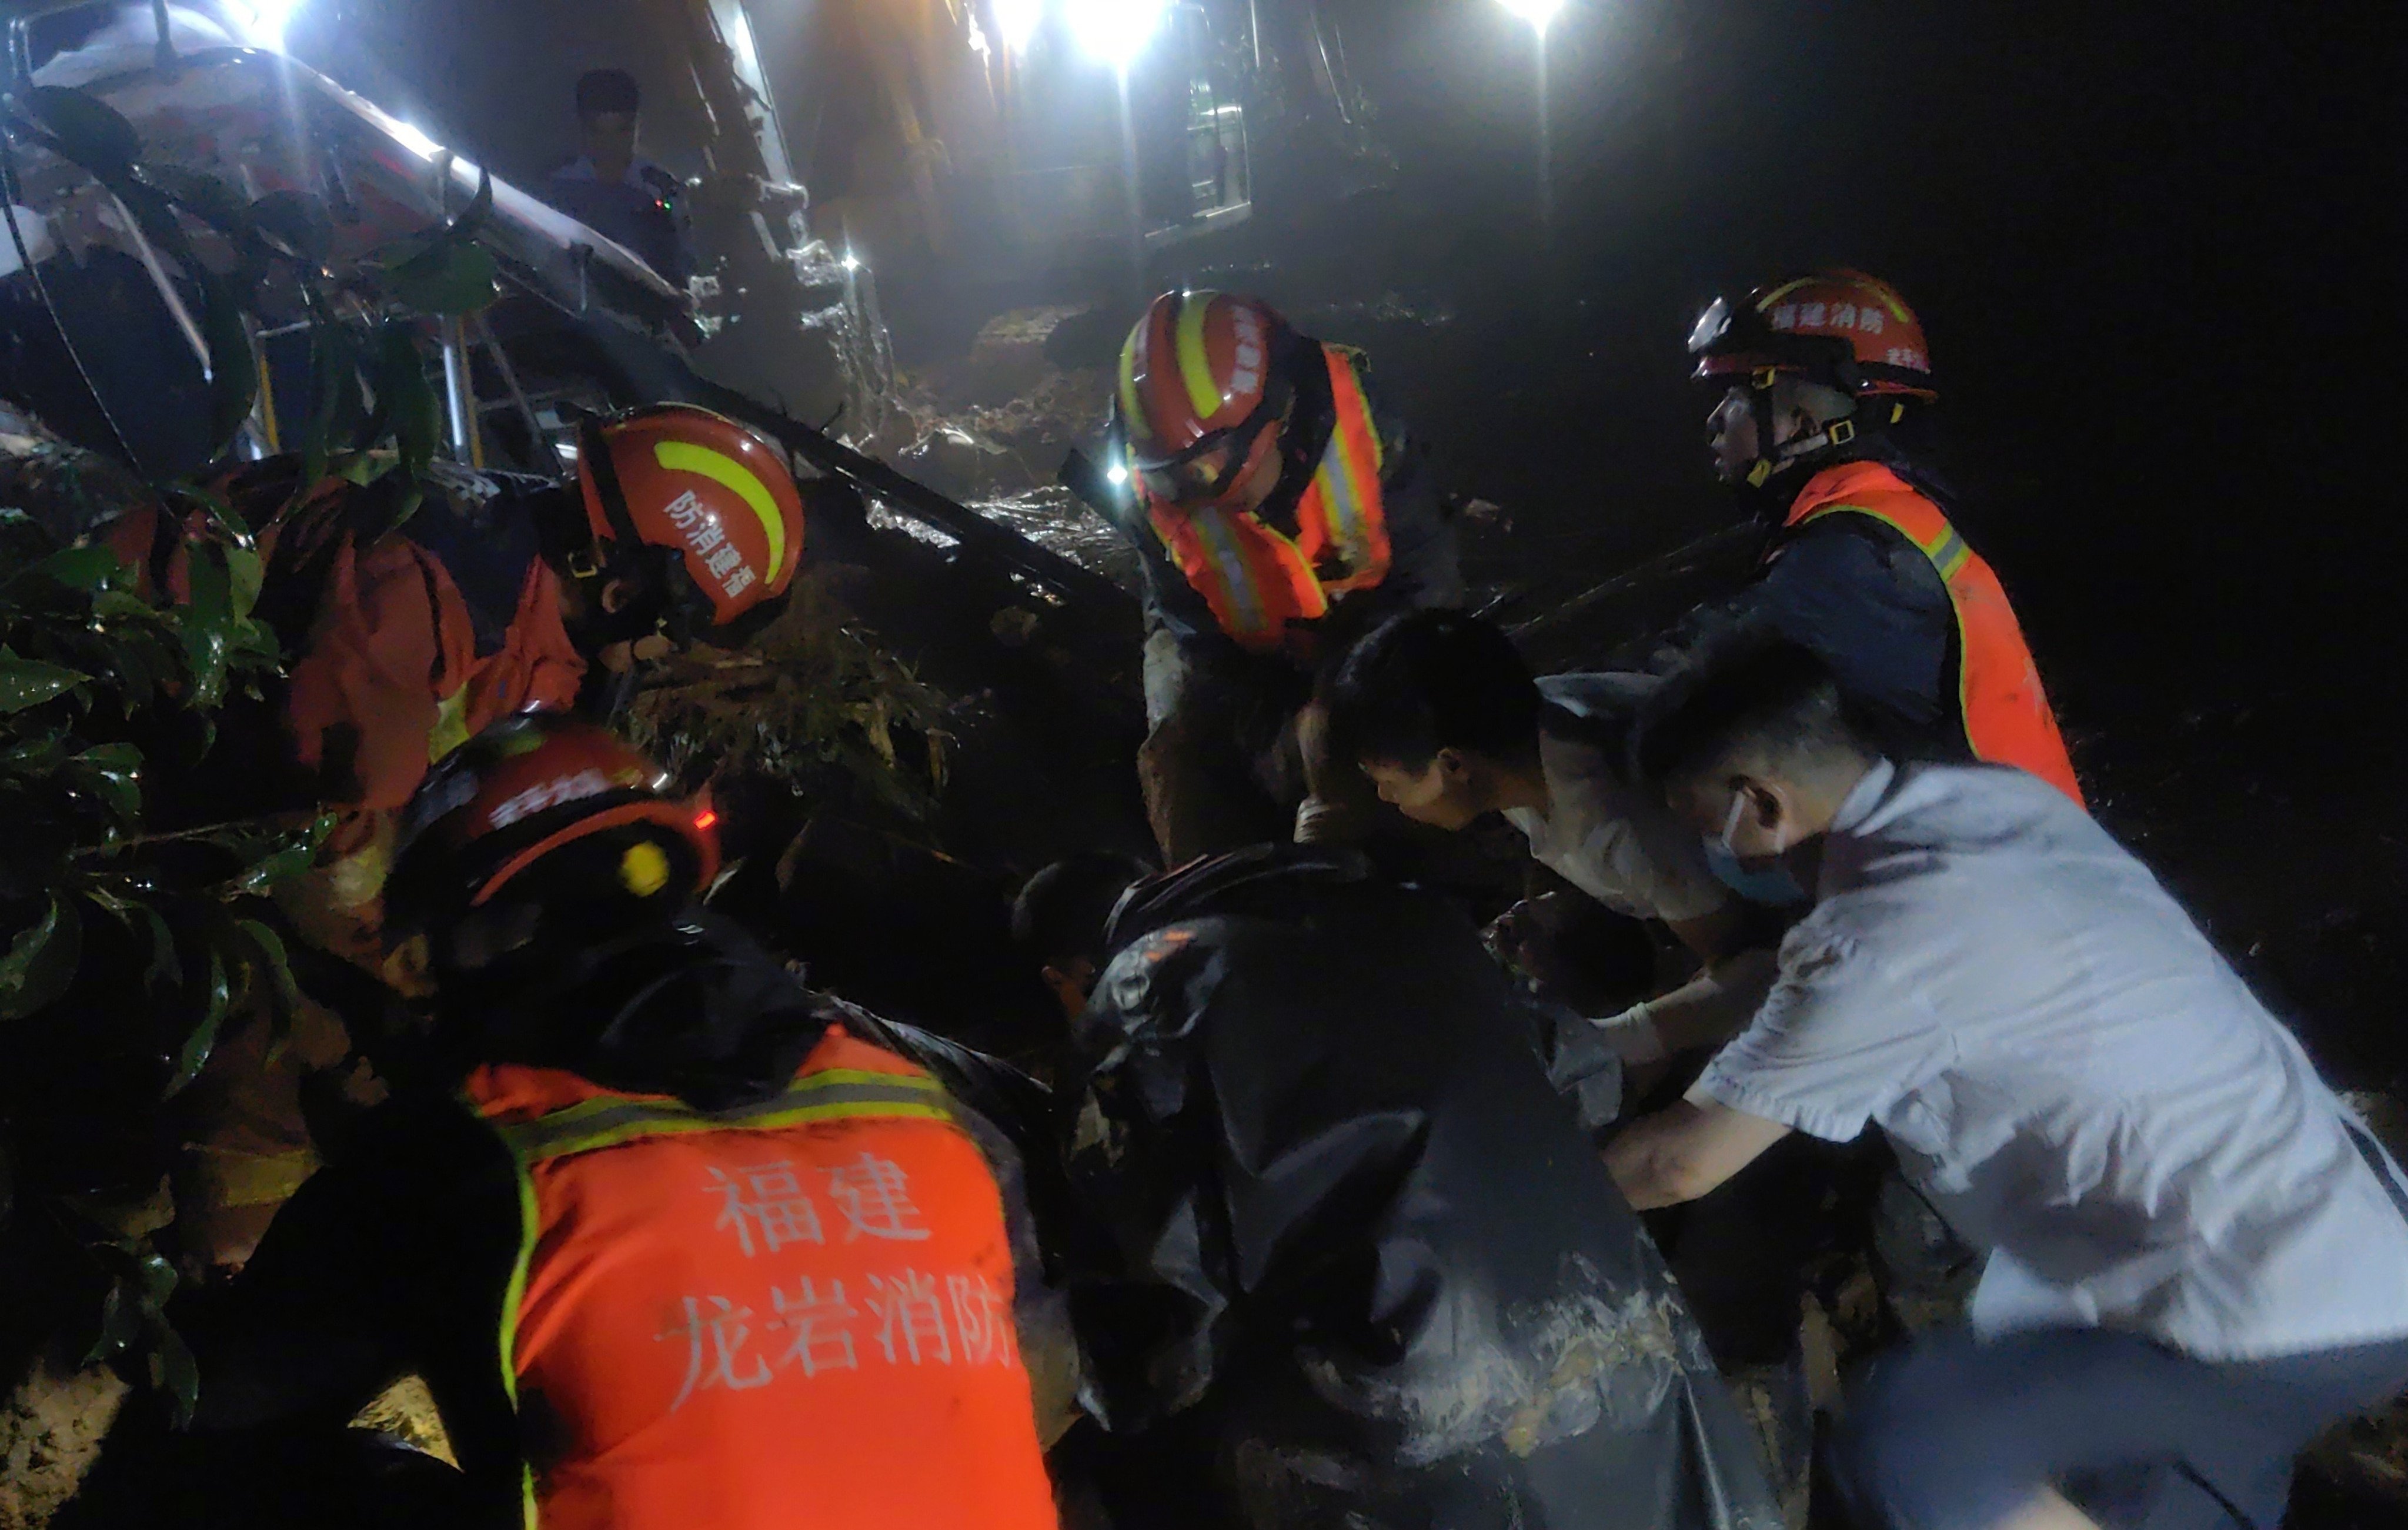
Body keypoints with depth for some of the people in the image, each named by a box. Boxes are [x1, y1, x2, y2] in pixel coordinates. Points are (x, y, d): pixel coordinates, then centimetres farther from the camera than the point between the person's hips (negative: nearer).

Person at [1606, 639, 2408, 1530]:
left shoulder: (1881, 942, -23)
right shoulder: (1993, 798, 2)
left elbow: (1681, 1162, -12)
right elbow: (1807, 988, 18)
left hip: (2294, 1314, -9)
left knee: (1902, 1452, -14)